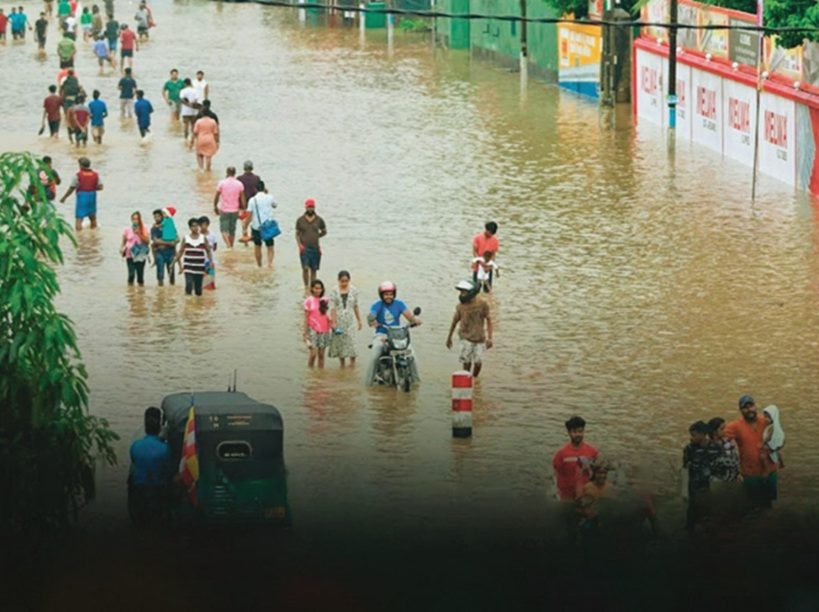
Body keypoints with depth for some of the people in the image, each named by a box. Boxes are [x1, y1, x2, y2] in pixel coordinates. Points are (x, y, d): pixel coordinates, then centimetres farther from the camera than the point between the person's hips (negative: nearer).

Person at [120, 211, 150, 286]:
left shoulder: (143, 230, 4)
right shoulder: (127, 230, 3)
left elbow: (147, 241, -3)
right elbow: (124, 242, 10)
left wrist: (139, 234, -14)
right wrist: (122, 249, -9)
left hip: (140, 256, 1)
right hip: (130, 255, -1)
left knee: (140, 275, 0)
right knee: (131, 274, -13)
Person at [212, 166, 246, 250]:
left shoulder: (221, 183, -7)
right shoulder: (239, 184, -2)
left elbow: (216, 197, -1)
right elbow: (242, 199, -1)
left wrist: (215, 207, 15)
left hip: (224, 210, -2)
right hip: (235, 210, 2)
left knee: (224, 229, 0)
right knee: (232, 230, 15)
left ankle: (228, 245, -21)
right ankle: (231, 247, 23)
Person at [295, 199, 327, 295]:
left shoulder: (319, 220, 4)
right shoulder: (300, 220, 2)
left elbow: (324, 232, 18)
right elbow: (297, 234, 7)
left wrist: (316, 236, 6)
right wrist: (299, 244, -6)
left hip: (315, 248, 2)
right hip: (304, 248, -2)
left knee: (314, 269, 5)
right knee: (305, 268, -14)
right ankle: (306, 287, 1)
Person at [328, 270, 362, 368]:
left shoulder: (353, 290, 0)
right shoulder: (334, 291, -4)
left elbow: (356, 306, 9)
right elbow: (332, 307, -6)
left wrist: (359, 320, 12)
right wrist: (333, 322, -11)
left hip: (350, 320, 0)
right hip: (339, 320, 0)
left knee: (351, 341, -8)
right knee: (339, 342, 7)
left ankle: (353, 363, 0)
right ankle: (342, 364, 21)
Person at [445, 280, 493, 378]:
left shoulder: (482, 303, -11)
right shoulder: (460, 306, -10)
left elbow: (488, 319, -3)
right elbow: (455, 321, 5)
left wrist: (489, 338, -9)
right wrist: (449, 337, 15)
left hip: (479, 338, 0)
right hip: (466, 337, 0)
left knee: (478, 362, 1)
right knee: (467, 362, -6)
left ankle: (474, 379, 26)